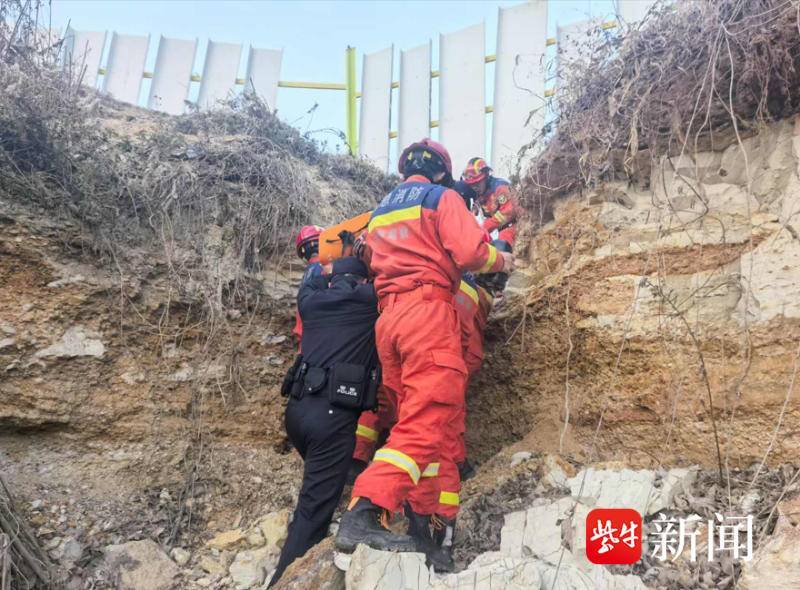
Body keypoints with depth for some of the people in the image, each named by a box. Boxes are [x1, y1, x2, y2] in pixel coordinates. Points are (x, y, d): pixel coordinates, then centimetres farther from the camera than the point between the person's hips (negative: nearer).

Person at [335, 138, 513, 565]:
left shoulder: (380, 211, 27)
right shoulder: (441, 197, 5)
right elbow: (470, 252, -8)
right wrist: (500, 260, 12)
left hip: (388, 317, 8)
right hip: (427, 311, -8)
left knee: (416, 417, 9)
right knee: (428, 417, -14)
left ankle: (419, 521, 6)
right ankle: (364, 514, -27)